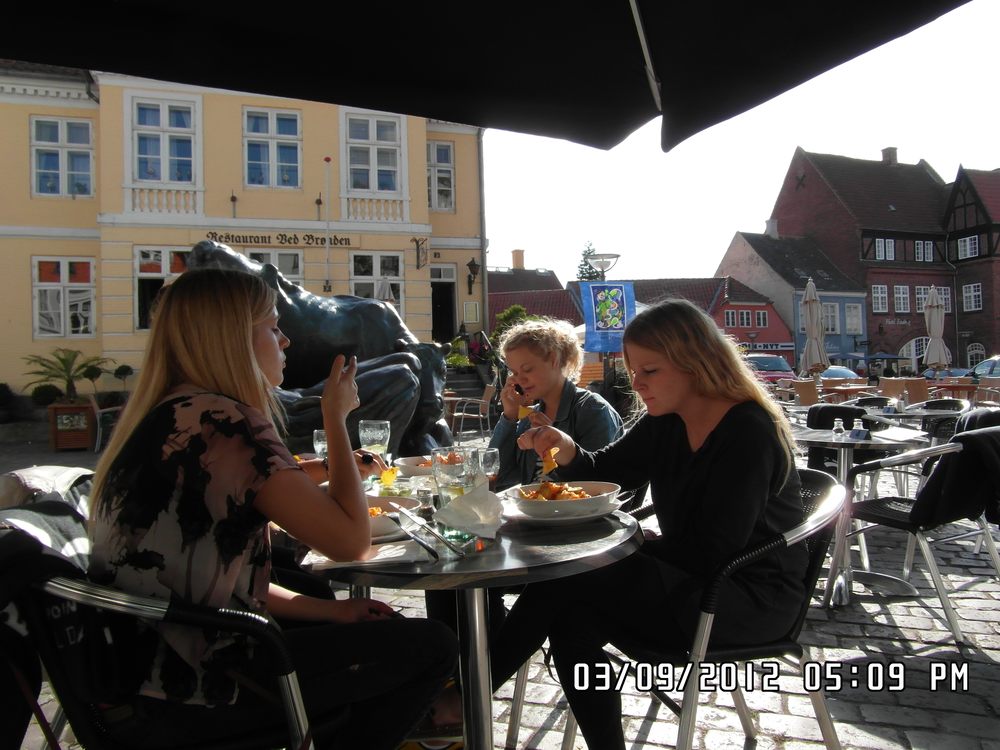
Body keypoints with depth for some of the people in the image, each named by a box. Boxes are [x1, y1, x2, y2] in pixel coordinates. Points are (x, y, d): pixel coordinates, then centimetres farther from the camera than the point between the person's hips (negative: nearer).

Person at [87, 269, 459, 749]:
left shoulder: (164, 417, 9)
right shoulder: (227, 421, -20)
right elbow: (351, 540, -19)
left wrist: (333, 609, 6)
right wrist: (336, 415, -8)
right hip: (190, 690, -9)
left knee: (378, 632, 23)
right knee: (431, 647, -1)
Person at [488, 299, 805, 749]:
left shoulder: (750, 432, -19)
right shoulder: (667, 421, 4)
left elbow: (709, 553, -22)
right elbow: (605, 473, 11)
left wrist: (639, 545, -8)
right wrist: (568, 452, -10)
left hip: (751, 598, -7)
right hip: (693, 581, 7)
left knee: (565, 580, -19)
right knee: (571, 621, -20)